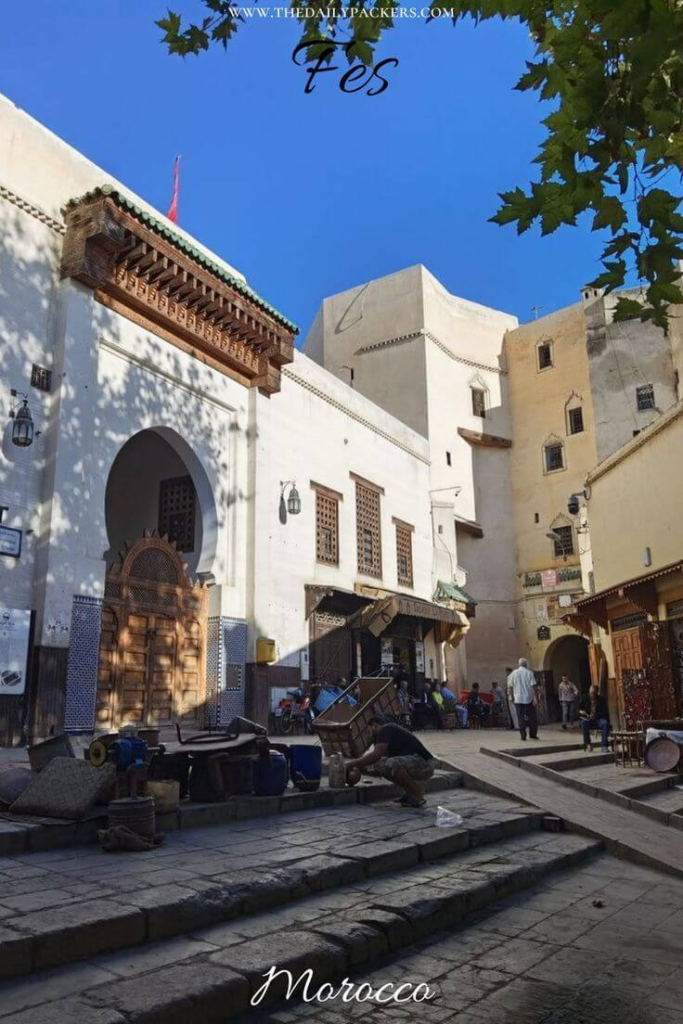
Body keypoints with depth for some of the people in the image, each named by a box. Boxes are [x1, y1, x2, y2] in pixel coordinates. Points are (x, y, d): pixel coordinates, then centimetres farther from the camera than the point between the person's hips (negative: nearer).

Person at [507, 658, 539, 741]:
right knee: (532, 717, 11)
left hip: (518, 699, 1)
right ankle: (533, 734, 13)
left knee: (521, 718, 4)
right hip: (529, 699, -1)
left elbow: (510, 687, 3)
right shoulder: (529, 673, -4)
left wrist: (512, 698, 11)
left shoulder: (513, 673, 1)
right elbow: (533, 686, -10)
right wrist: (535, 697, -7)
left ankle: (523, 736, 2)